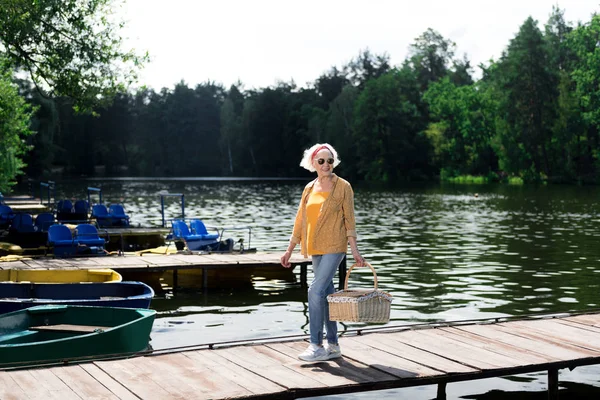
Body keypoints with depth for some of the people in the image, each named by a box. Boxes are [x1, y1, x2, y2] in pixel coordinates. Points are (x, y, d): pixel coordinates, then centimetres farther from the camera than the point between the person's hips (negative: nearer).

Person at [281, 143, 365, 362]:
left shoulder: (342, 186, -4)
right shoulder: (309, 188, 11)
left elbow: (349, 220, -5)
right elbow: (300, 221, 13)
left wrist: (355, 250, -9)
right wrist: (289, 250, 12)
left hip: (334, 247, -6)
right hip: (316, 249, 6)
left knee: (316, 291, -16)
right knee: (326, 294, 10)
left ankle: (317, 346, -10)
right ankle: (333, 346, 19)